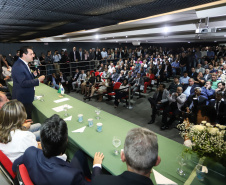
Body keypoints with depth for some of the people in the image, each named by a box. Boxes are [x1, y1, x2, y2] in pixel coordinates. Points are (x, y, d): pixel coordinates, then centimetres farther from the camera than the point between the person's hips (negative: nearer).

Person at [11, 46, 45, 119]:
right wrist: (38, 80, -25)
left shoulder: (24, 64, 10)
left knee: (28, 118, 22)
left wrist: (33, 74, 3)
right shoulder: (18, 66, -22)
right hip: (22, 100, -10)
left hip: (26, 98, 10)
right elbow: (23, 83, -28)